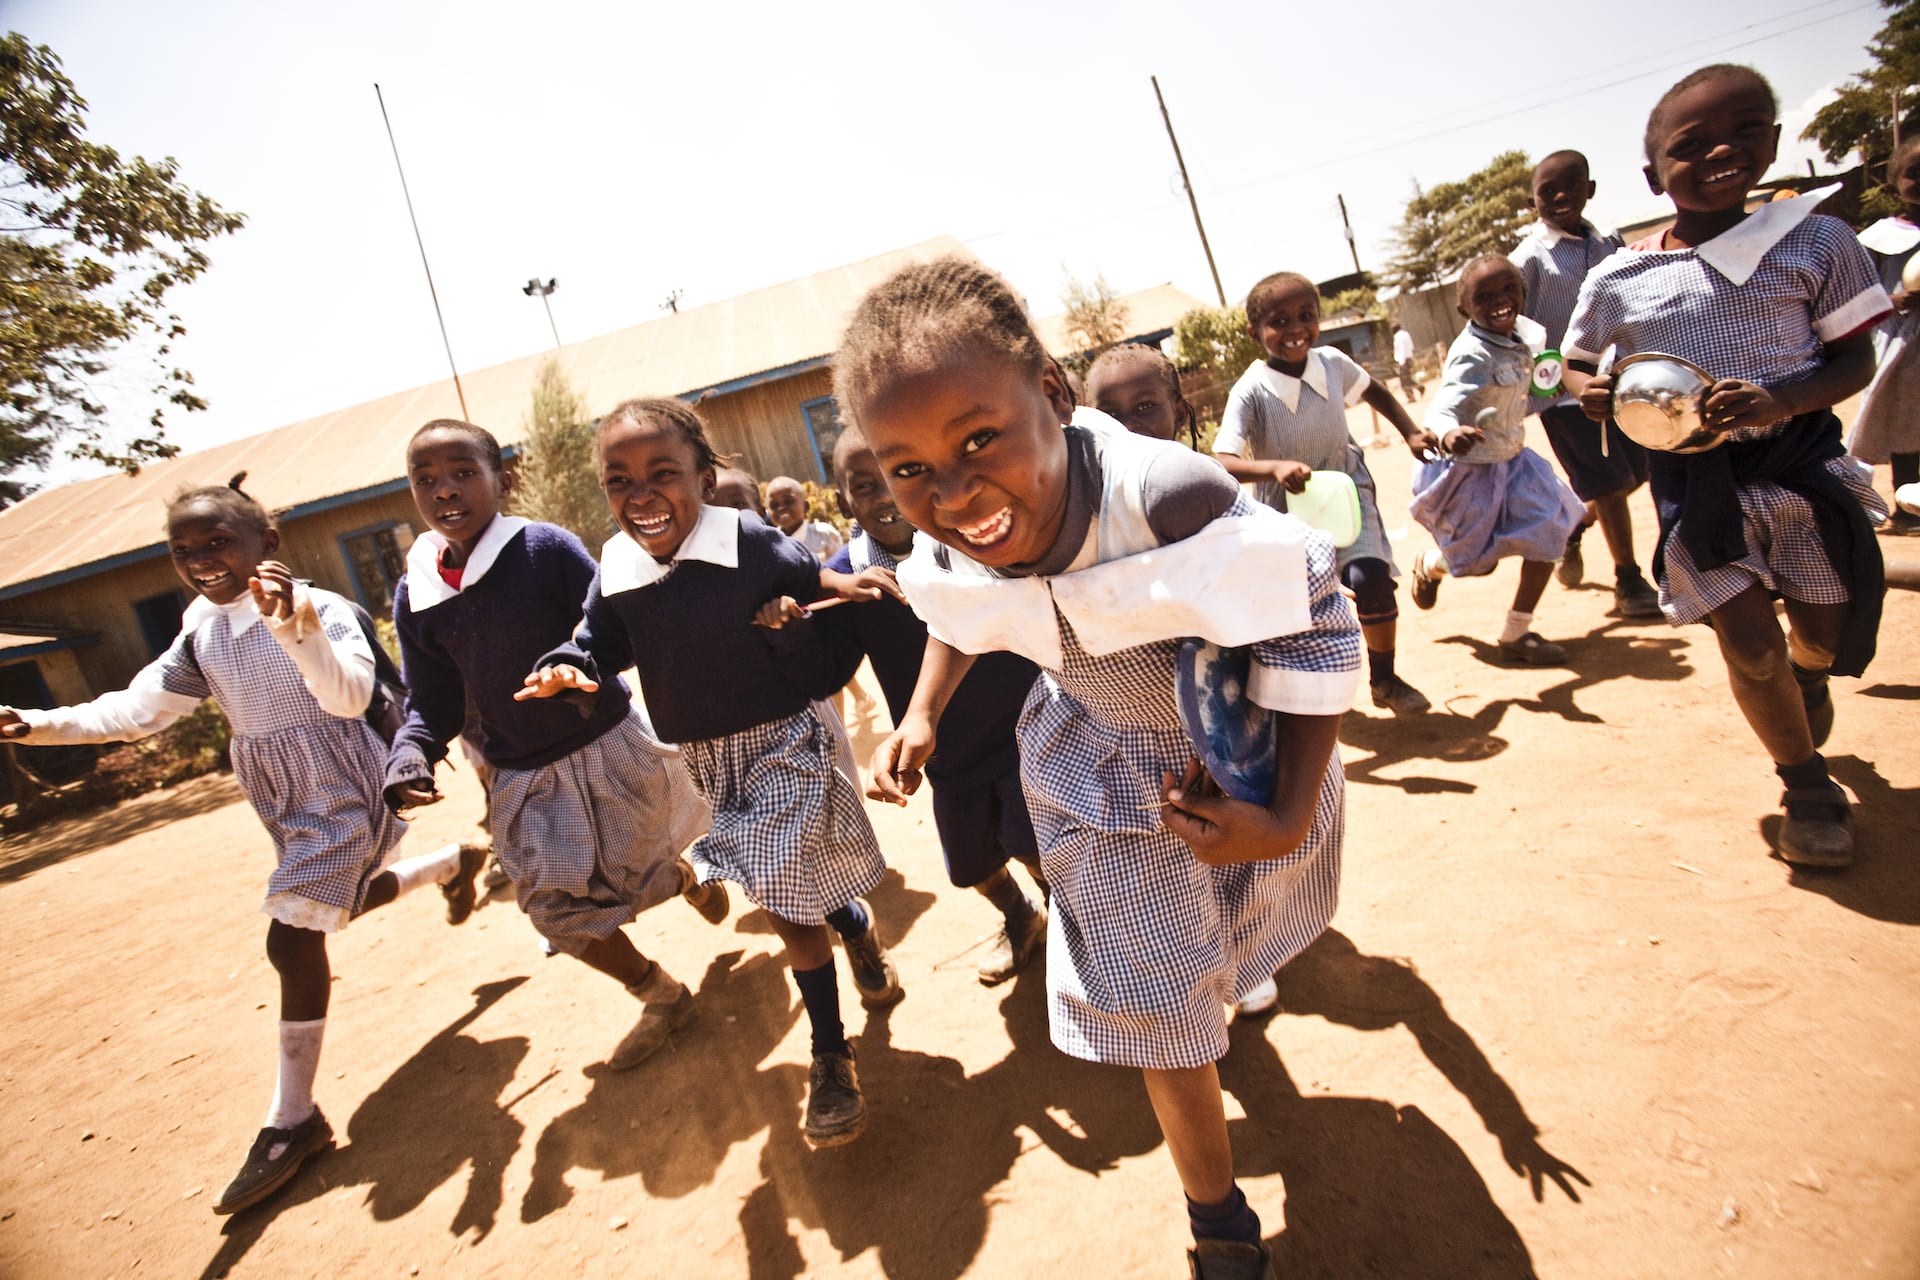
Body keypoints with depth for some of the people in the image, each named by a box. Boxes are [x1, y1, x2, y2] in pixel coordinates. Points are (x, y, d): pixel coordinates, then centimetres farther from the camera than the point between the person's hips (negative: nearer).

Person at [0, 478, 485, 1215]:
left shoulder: (320, 608, -18)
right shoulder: (199, 633, 4)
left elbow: (350, 696, -32)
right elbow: (140, 707, 7)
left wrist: (297, 630, -48)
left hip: (338, 789, -8)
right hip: (282, 799, 8)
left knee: (292, 936, -12)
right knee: (345, 898, 24)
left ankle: (293, 1120, 2)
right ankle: (454, 862, 53)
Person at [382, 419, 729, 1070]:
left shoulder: (546, 549, -16)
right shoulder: (414, 594, -1)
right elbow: (432, 703, 4)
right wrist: (408, 759, -15)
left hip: (607, 748, -4)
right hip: (525, 779, 5)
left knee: (638, 876, 10)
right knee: (556, 908, 6)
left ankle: (695, 883, 50)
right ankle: (663, 1000, 30)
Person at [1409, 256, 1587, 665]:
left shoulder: (1523, 333, -2)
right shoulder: (1473, 355, -27)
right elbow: (1441, 409, -42)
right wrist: (1448, 434, -61)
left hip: (1511, 460, 8)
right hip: (1471, 468, -7)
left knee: (1547, 536, -1)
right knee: (1480, 562, 3)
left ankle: (1517, 634, 12)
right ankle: (1429, 564, 40)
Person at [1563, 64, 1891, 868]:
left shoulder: (1814, 240, -5)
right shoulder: (1617, 281, -4)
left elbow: (1856, 358, -3)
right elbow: (1576, 361, 11)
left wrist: (1783, 399, -24)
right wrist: (1589, 391, -13)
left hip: (1802, 462, 1)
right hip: (1696, 482, -1)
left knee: (1826, 629, 13)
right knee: (1750, 646, -1)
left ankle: (1807, 674, 55)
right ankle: (1808, 786, 25)